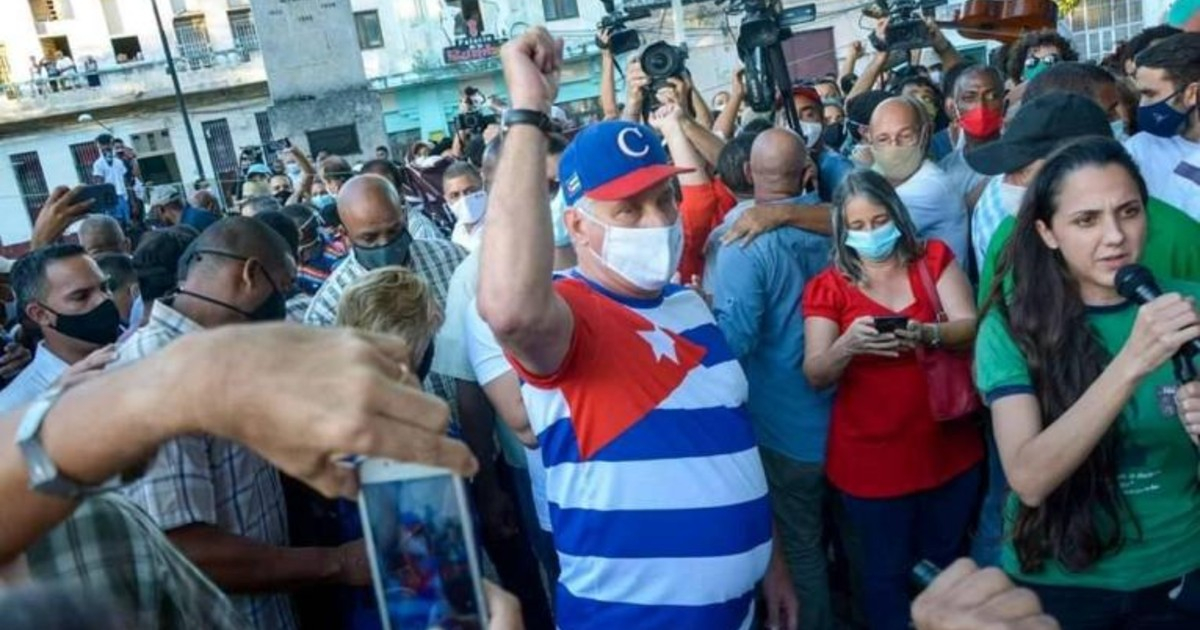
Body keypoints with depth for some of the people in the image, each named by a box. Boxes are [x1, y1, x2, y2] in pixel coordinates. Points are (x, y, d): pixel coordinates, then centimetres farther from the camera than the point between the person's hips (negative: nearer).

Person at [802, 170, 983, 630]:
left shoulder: (934, 257, 1)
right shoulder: (828, 287, -5)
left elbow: (970, 326, -9)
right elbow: (815, 375, -10)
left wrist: (926, 333, -30)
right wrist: (848, 345, -31)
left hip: (949, 447, 2)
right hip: (871, 458, -2)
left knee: (948, 564, 22)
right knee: (886, 572, 13)